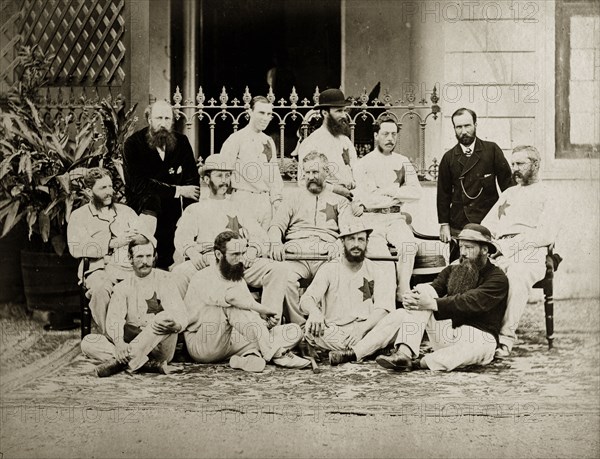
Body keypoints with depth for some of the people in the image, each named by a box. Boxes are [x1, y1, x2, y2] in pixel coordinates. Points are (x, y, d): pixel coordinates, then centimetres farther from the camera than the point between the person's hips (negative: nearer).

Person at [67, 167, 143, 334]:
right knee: (100, 289, -38)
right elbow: (76, 248, -5)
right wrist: (112, 243, -10)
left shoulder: (126, 211, 25)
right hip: (99, 269, -2)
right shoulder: (79, 216, 13)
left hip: (129, 268, 2)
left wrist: (130, 239, -7)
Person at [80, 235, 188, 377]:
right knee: (87, 343, -17)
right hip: (130, 342, 3)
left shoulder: (164, 279, 4)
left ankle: (120, 362, -31)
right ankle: (149, 364, -29)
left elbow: (181, 317, -7)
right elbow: (113, 319, -4)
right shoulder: (123, 287, 12)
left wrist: (174, 323, -34)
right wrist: (119, 343, -27)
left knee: (164, 317, -31)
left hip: (159, 348, -3)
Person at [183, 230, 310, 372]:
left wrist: (265, 322, -13)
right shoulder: (204, 279, -7)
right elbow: (230, 296, -28)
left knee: (294, 332, -10)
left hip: (231, 340, 6)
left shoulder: (238, 280, 18)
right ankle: (277, 354, -32)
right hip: (201, 343, -6)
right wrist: (263, 310, -21)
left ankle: (251, 356, -35)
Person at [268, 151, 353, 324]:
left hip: (326, 254, -1)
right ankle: (298, 325, -26)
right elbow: (277, 225, 17)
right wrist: (276, 243, -8)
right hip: (295, 251, 1)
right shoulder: (294, 198, 30)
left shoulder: (340, 201, 26)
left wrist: (339, 245, -15)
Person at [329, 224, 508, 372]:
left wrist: (431, 304, -32)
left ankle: (418, 363, -47)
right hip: (448, 333, 5)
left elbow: (470, 302, -22)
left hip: (480, 337, -5)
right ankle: (404, 352, -34)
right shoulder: (452, 270, 15)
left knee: (478, 349, -42)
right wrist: (410, 297, -25)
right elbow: (434, 287, -1)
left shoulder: (497, 278, -6)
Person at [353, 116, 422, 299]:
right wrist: (399, 196, 0)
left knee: (409, 244, -29)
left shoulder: (403, 162, 16)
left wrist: (391, 191, -6)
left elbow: (416, 192, 5)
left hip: (395, 217, 3)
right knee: (380, 253, -29)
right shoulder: (363, 164, 3)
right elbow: (367, 200, -9)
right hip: (371, 218, -3)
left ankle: (404, 291, -23)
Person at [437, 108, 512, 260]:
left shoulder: (492, 150, 3)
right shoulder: (448, 158, 8)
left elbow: (506, 182, 5)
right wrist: (444, 224, 4)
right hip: (458, 225, 1)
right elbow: (443, 193, 10)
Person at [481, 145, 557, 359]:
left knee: (517, 275, -38)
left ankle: (506, 338, -40)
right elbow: (486, 226, 25)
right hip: (500, 252, 5)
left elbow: (547, 234, -2)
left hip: (530, 254, -5)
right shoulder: (508, 193, 31)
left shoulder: (546, 194, 12)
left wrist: (517, 244, -13)